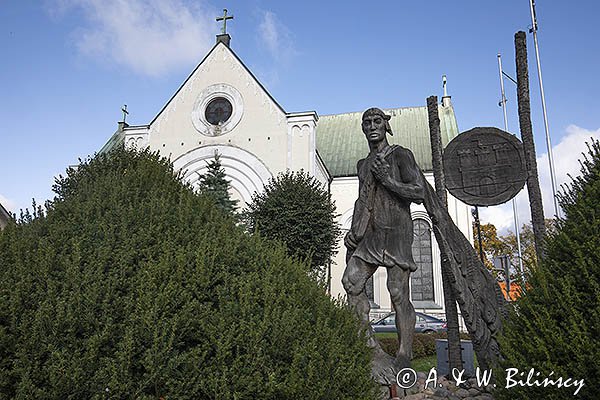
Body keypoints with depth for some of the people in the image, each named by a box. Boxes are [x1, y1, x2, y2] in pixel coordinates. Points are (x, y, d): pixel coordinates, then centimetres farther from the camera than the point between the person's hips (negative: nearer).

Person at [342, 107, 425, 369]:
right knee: (351, 280, -8)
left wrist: (388, 180, -15)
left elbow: (419, 193, -8)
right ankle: (368, 342, 0)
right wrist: (354, 232, 15)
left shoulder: (400, 155, 0)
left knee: (398, 293, -8)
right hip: (371, 235, 7)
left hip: (396, 231, -6)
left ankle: (404, 355, -2)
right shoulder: (363, 164, 21)